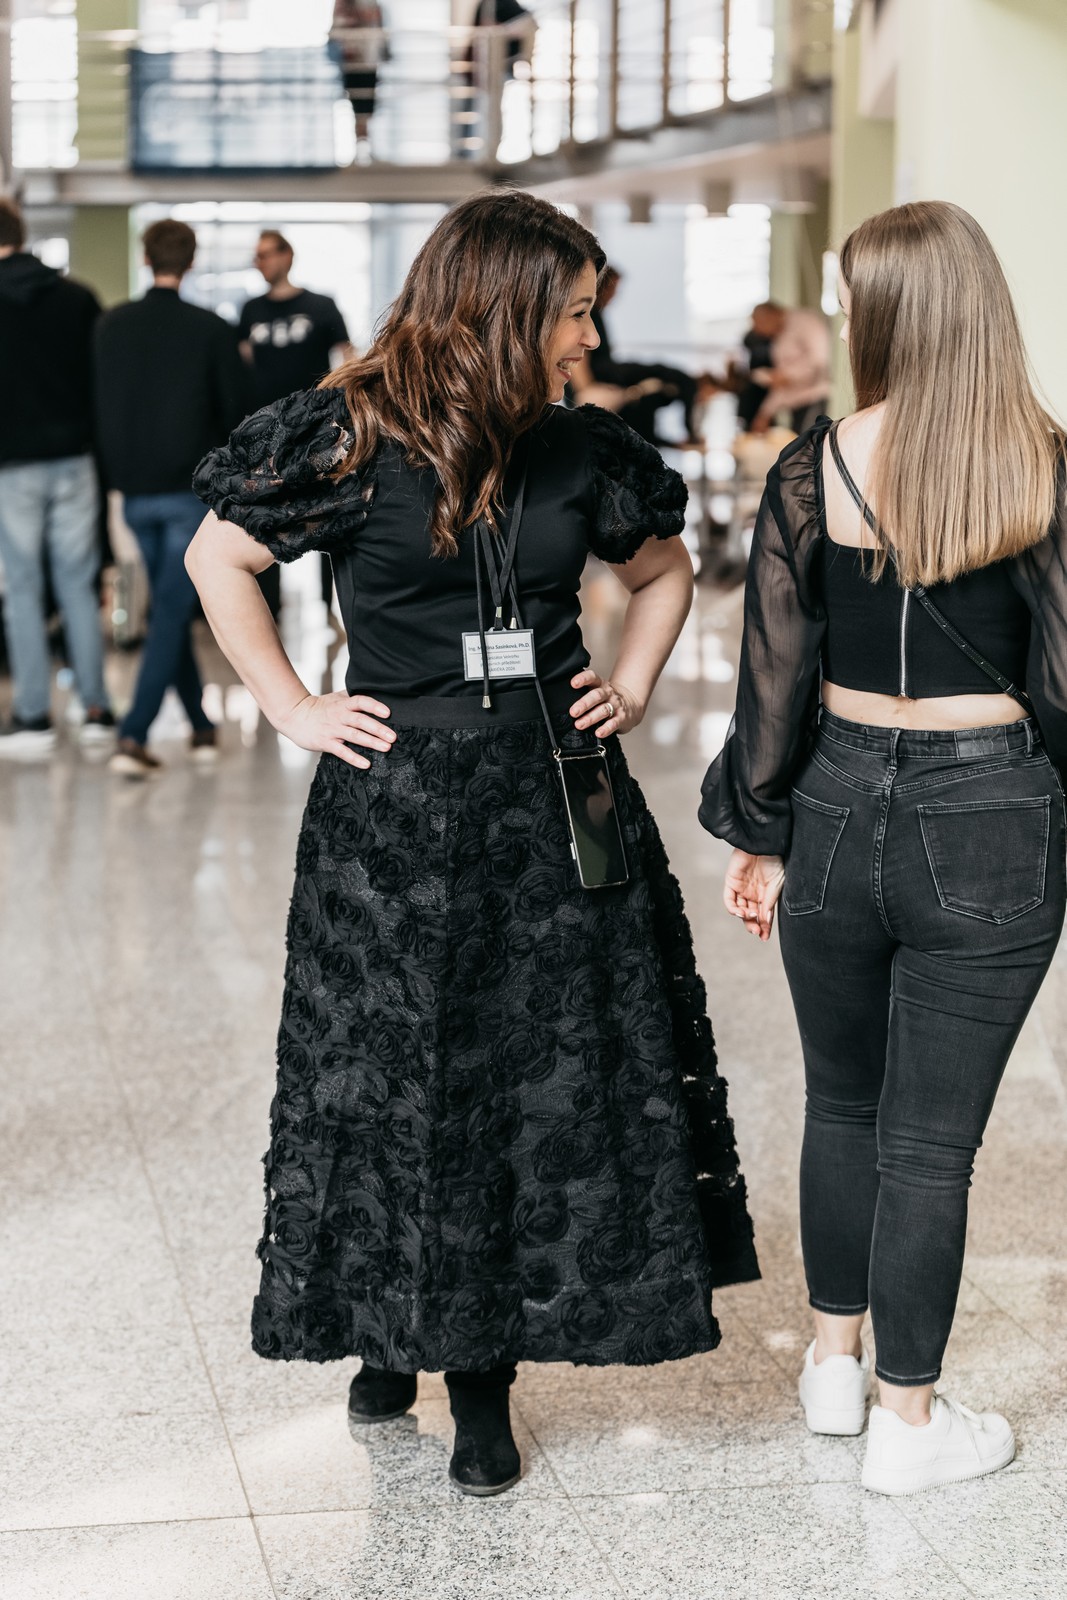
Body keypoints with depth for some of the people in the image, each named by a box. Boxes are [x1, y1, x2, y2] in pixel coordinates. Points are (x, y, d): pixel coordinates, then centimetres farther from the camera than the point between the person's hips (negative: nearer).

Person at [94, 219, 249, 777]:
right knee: (170, 615, -3)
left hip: (135, 494, 4)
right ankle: (133, 736, -14)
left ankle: (201, 727, 24)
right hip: (192, 491, -4)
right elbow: (236, 413, -3)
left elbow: (97, 404, 7)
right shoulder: (212, 330, -9)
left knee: (169, 609, 18)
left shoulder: (110, 326, 1)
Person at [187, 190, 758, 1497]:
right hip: (397, 804, -3)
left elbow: (663, 569, 22)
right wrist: (293, 709, -1)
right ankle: (390, 1325, 28)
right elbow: (218, 558, 3)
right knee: (393, 1075, 6)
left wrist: (633, 686, 8)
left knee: (552, 1075, 3)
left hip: (555, 800, 3)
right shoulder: (354, 439, -7)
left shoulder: (580, 453, 4)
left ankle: (483, 1378, 15)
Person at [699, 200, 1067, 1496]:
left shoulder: (816, 468, -6)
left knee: (842, 1106, 21)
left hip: (841, 807, 2)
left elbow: (775, 670, -2)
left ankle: (835, 1365, 36)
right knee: (930, 1139, 6)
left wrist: (757, 833, 7)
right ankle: (907, 1424, 17)